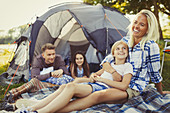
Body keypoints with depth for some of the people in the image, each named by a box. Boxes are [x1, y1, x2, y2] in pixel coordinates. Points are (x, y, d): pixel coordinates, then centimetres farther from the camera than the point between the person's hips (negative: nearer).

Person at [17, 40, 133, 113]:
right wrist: (93, 77, 9)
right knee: (63, 87, -21)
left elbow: (124, 86, -9)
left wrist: (102, 79, -7)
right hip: (92, 85, 7)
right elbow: (95, 74, 36)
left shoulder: (127, 66, 7)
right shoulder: (109, 64, 28)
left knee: (71, 87, -32)